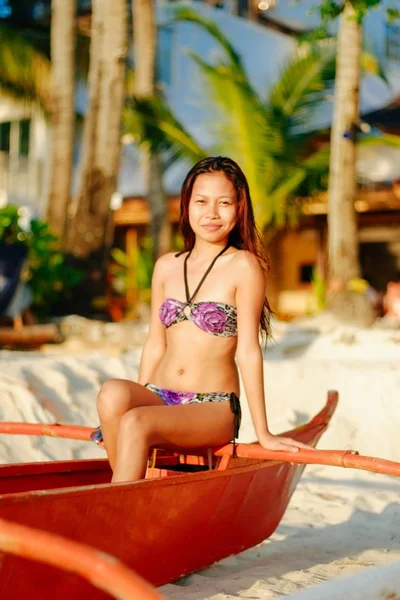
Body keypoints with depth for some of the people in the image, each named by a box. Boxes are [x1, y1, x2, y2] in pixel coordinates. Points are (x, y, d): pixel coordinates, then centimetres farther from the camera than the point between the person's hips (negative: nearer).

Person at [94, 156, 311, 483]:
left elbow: (248, 350, -8)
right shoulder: (166, 267, 11)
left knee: (135, 424, -32)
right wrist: (136, 402, 12)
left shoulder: (243, 266, -6)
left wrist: (264, 434, -7)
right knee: (112, 392, -29)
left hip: (213, 408, -4)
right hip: (159, 398, 5)